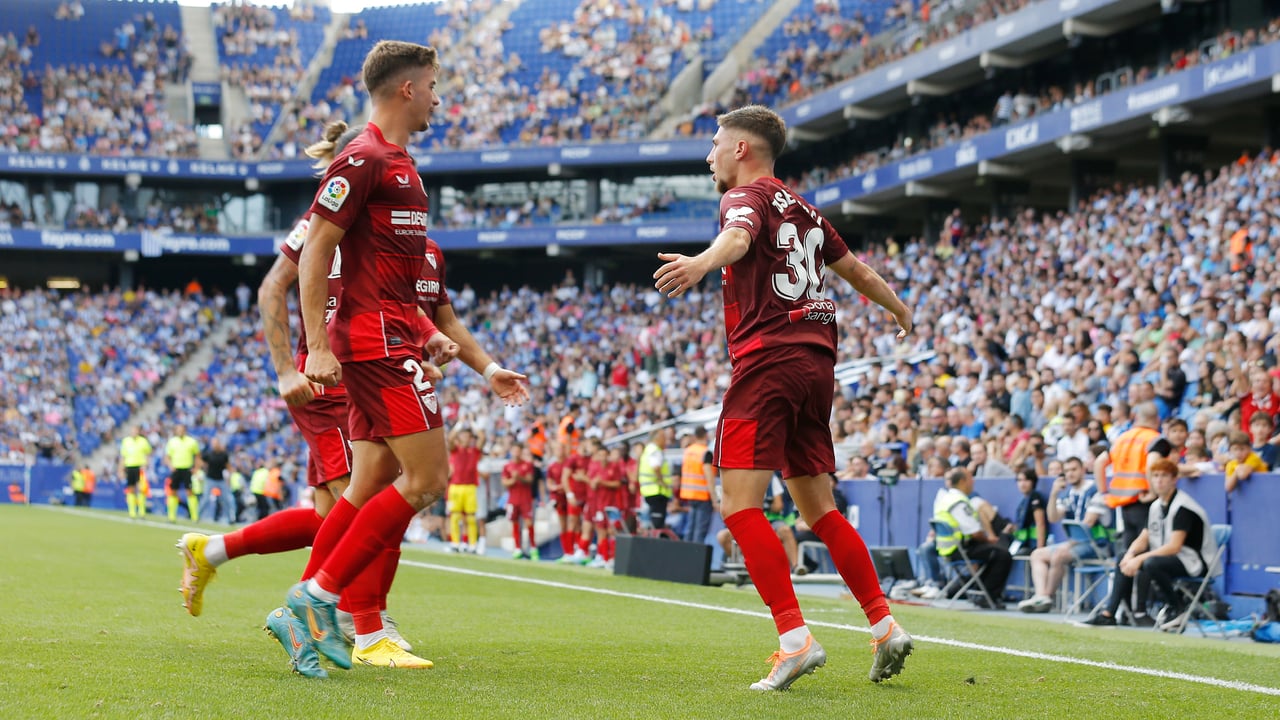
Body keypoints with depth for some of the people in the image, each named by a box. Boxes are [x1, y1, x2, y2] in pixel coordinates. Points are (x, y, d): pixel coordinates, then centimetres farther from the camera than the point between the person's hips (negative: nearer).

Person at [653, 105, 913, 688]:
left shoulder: (746, 196, -1)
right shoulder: (802, 208, 21)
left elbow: (738, 237, -26)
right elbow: (855, 269, 34)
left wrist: (701, 263, -48)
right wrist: (900, 311, 52)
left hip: (767, 359, -8)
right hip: (816, 361, 8)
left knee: (740, 505, -11)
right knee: (819, 509, 15)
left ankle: (795, 638, -21)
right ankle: (885, 627, 14)